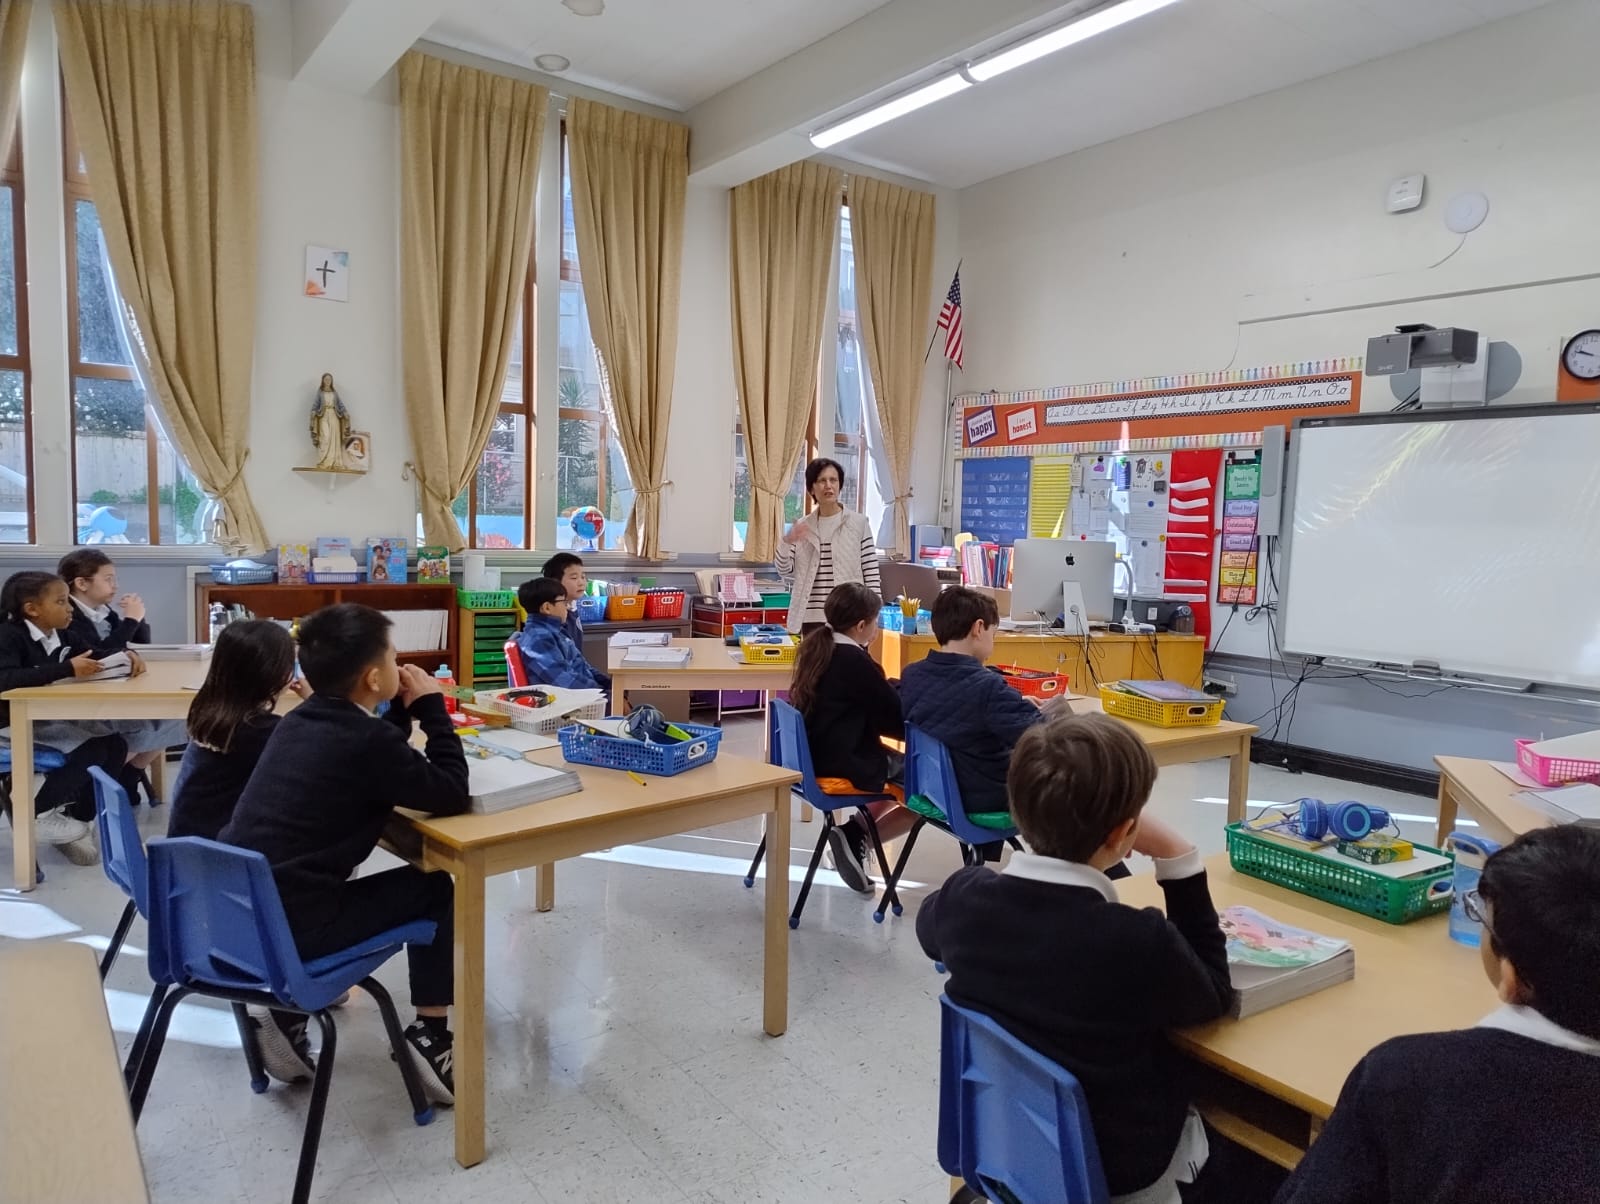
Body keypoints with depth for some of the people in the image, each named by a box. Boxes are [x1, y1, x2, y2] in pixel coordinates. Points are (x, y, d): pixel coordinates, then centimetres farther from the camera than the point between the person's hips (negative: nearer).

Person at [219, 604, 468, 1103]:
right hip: (283, 925, -8)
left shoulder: (301, 719, 9)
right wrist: (432, 706, -4)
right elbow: (450, 793, -10)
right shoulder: (368, 739, -17)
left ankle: (284, 1008, 25)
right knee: (433, 890, 8)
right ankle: (431, 1036, 9)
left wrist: (403, 709, 14)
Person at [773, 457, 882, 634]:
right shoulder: (802, 526, 9)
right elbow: (785, 571, 6)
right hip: (811, 618, 3)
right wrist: (786, 542, -13)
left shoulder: (858, 522, 1)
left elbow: (871, 573, 0)